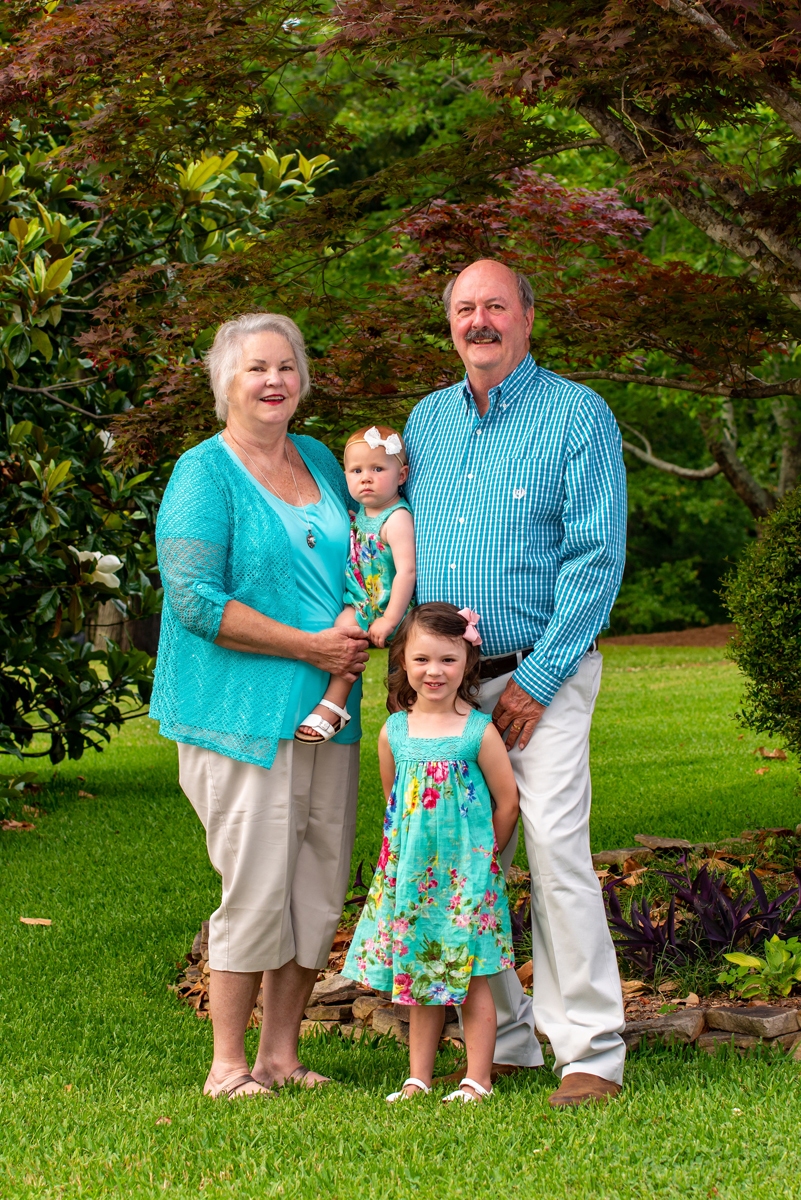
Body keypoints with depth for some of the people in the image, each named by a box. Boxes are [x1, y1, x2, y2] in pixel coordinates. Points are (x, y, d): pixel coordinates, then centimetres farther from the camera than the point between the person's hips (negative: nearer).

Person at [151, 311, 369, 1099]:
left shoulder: (321, 461, 15)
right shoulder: (204, 473, -5)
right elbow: (194, 599, -14)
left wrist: (361, 637, 7)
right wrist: (308, 646, -15)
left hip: (325, 710, 7)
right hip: (242, 713, -6)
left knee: (320, 886, 6)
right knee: (257, 886, -7)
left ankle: (281, 1051, 17)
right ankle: (228, 1065, 5)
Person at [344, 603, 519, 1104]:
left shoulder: (479, 732, -8)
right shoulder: (394, 732, 2)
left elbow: (507, 802, -1)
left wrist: (480, 854, 4)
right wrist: (415, 849, 12)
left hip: (467, 872, -4)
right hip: (410, 871, 4)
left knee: (470, 978, 0)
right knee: (418, 976, 10)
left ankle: (478, 1079, 8)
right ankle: (418, 1078, 19)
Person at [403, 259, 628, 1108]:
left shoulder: (576, 415, -2)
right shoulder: (426, 419, 15)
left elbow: (597, 556, -8)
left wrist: (538, 679, -13)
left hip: (540, 674, -5)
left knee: (557, 851, -13)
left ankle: (590, 1051, -8)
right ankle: (501, 1040, 15)